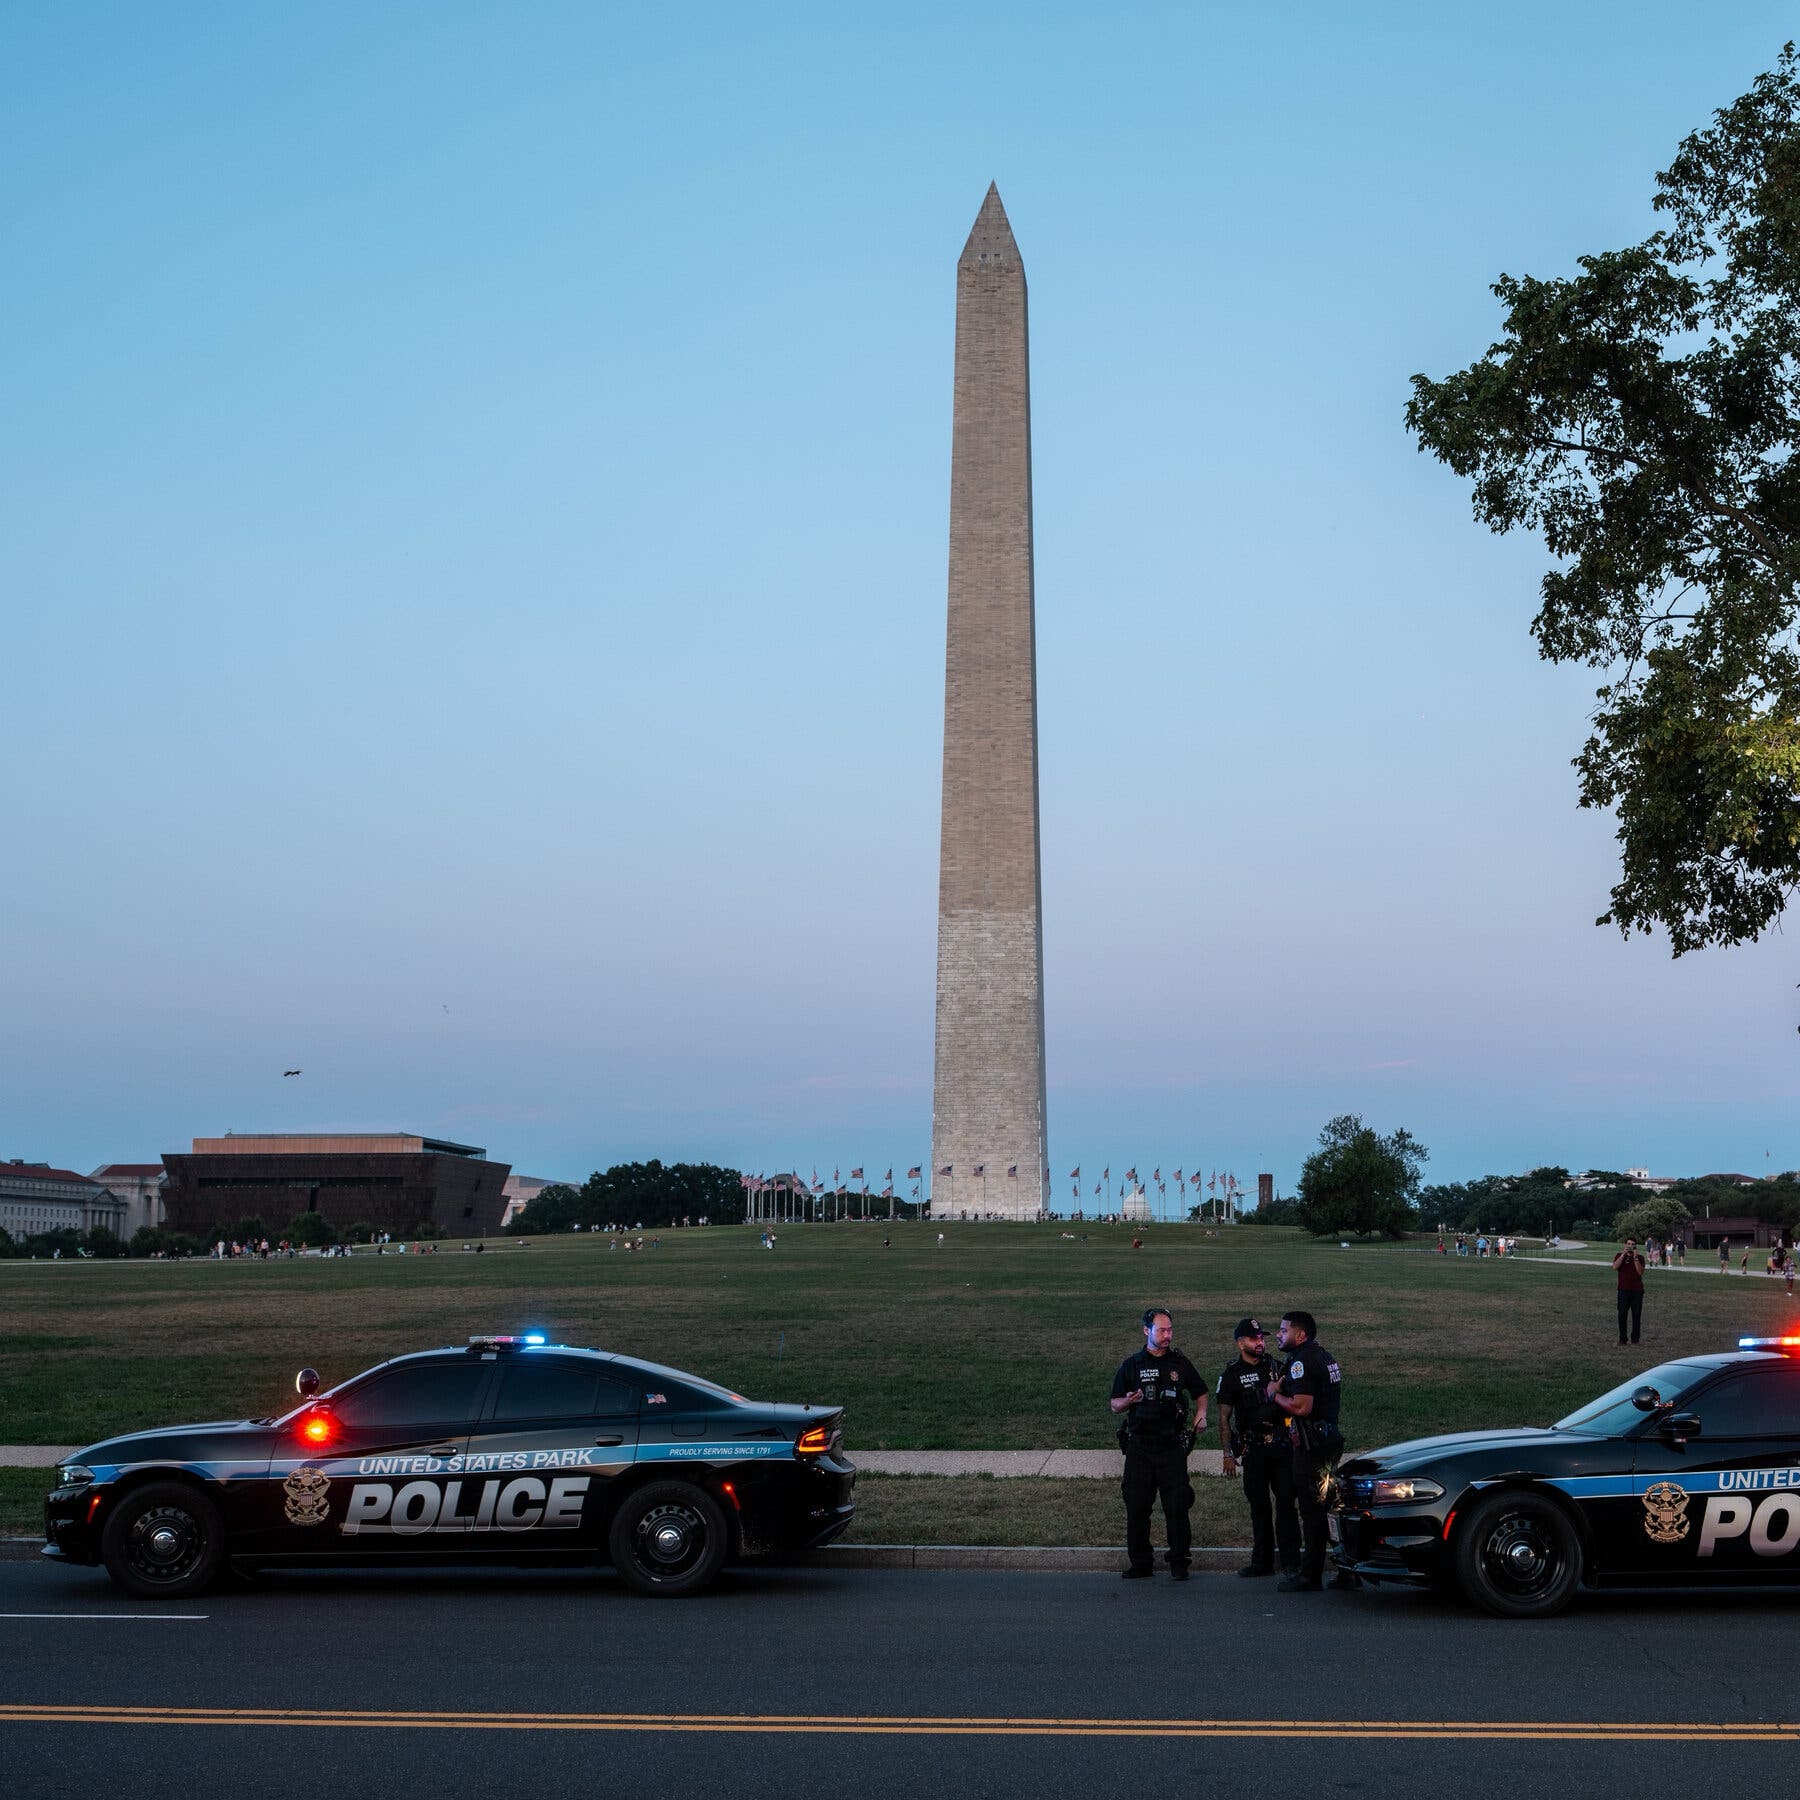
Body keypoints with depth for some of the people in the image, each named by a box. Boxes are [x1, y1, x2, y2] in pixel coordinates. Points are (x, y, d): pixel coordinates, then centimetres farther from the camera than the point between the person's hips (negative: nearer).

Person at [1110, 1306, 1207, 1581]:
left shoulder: (1180, 1363, 8)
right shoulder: (1131, 1365, 6)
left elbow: (1201, 1393, 20)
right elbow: (1115, 1405, 8)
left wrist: (1201, 1414, 0)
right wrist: (1129, 1401, -14)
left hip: (1172, 1445, 0)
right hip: (1139, 1446, 0)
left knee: (1177, 1507, -2)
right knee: (1137, 1507, 2)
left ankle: (1179, 1563, 7)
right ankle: (1140, 1563, 11)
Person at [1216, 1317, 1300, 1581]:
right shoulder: (1231, 1375, 4)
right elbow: (1224, 1418, 3)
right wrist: (1227, 1454, -2)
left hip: (1281, 1446, 1)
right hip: (1253, 1450, -1)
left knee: (1286, 1502, -5)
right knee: (1259, 1506, 5)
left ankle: (1290, 1561, -4)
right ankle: (1263, 1561, 13)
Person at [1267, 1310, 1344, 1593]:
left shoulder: (1301, 1361, -15)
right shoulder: (1324, 1356, 16)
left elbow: (1301, 1407, -25)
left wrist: (1275, 1395, -8)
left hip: (1312, 1446, -10)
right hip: (1330, 1440, 10)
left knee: (1312, 1511, -5)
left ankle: (1310, 1577, -1)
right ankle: (1348, 1571, 17)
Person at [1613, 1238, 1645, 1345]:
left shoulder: (1640, 1258, 7)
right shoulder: (1620, 1256, 8)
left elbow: (1640, 1272, -8)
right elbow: (1615, 1266, -11)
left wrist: (1635, 1258, -14)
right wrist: (1623, 1254, -14)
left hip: (1637, 1290, 0)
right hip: (1623, 1290, 0)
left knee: (1636, 1315, 1)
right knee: (1622, 1315, -4)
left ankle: (1635, 1339, 9)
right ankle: (1622, 1338, 2)